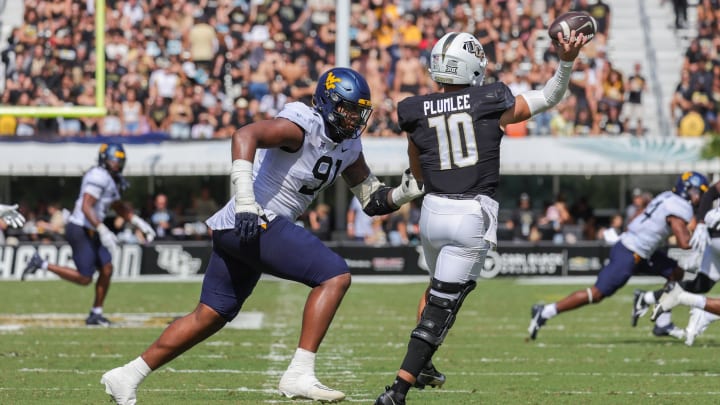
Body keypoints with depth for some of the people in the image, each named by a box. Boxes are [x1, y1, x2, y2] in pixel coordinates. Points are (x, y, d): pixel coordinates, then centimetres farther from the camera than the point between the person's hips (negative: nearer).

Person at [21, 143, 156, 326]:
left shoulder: (112, 180, 14)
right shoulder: (98, 177, -18)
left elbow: (119, 207, 28)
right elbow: (86, 207, -25)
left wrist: (139, 223, 21)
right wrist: (103, 231, -29)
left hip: (90, 232, 10)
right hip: (80, 230, -10)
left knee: (106, 269, 5)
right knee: (84, 278, -6)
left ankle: (96, 314, 13)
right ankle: (42, 264, 5)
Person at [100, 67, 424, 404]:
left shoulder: (349, 147, 13)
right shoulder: (304, 126, -15)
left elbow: (372, 200, 21)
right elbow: (245, 135, -31)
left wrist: (402, 194, 0)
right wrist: (245, 201, -38)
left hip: (242, 229, 10)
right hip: (255, 224, -10)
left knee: (210, 317, 16)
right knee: (335, 276, -14)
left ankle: (127, 376, 23)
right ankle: (299, 375, -17)